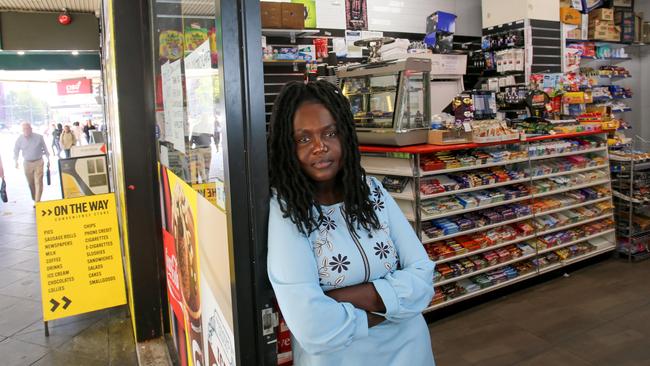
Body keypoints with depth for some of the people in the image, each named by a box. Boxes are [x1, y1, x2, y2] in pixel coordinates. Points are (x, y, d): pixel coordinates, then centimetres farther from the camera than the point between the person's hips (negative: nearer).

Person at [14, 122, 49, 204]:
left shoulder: (39, 137, -5)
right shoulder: (20, 139, -2)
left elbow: (45, 148, 6)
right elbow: (16, 151, 10)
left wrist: (48, 159, 8)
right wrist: (16, 161, 3)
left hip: (38, 162, -2)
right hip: (27, 163, 2)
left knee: (38, 182, -8)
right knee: (31, 183, 9)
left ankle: (37, 201, -8)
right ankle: (34, 199, 25)